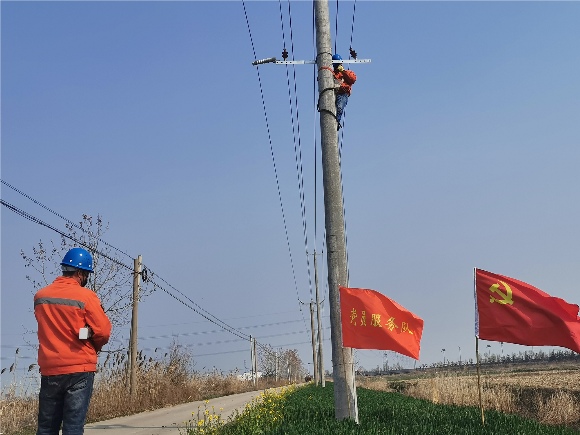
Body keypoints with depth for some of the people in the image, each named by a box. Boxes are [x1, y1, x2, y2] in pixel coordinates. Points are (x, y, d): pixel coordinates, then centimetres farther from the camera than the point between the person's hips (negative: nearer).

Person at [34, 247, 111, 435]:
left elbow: (49, 328, 11)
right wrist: (94, 348, 8)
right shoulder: (86, 296, -11)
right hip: (79, 369, -4)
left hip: (49, 369, 5)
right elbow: (103, 331, -11)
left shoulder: (40, 296, 5)